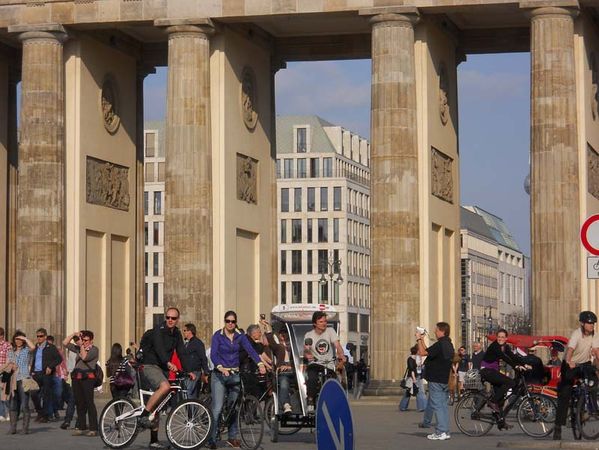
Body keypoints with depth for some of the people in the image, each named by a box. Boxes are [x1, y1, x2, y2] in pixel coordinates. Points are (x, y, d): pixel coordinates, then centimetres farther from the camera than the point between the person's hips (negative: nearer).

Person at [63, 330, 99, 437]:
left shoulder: (94, 349, 2)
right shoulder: (78, 348, 21)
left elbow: (85, 357, -14)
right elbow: (65, 343, 20)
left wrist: (82, 345, -7)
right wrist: (74, 334, 9)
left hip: (87, 378, -7)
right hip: (76, 378, 7)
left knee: (89, 403, -10)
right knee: (79, 403, 7)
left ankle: (93, 429, -10)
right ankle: (81, 427, 12)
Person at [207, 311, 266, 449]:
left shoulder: (240, 336, 6)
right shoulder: (218, 335, -3)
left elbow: (250, 350, -7)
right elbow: (213, 354, -13)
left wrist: (260, 364, -24)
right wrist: (220, 368, -31)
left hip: (235, 375, 4)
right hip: (220, 375, -4)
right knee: (217, 408, -12)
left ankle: (233, 437, 17)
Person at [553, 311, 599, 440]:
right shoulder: (576, 334, -23)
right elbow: (570, 350, -38)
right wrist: (569, 362, -57)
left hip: (584, 364, 4)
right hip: (570, 365, -4)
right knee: (564, 395, -8)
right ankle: (558, 427, -6)